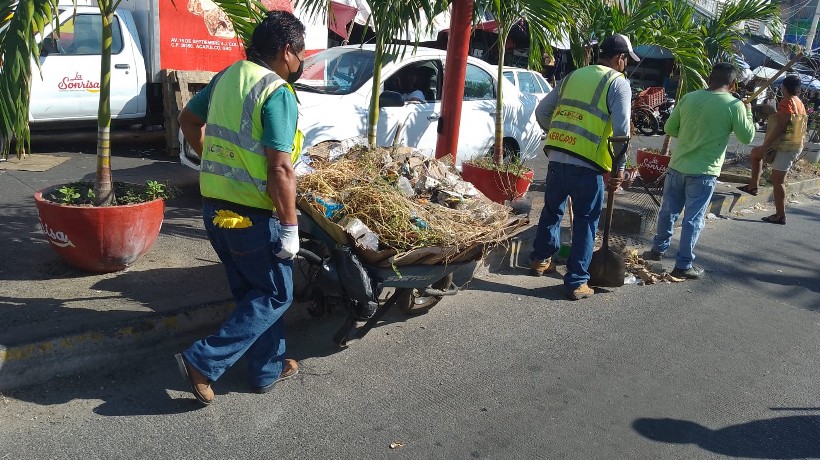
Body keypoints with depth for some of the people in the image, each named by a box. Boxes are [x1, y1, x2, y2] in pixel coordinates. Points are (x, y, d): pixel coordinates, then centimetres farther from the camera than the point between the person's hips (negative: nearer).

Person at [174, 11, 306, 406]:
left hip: (214, 208, 8)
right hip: (253, 218, -8)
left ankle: (268, 369, 32)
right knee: (276, 295, 9)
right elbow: (279, 170, -23)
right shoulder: (277, 92, -17)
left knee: (251, 292, 20)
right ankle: (204, 361, 5)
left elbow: (188, 120, 22)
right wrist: (290, 228, -16)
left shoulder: (227, 77, 8)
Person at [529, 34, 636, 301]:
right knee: (585, 222, 6)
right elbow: (621, 130, -9)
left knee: (552, 210, 23)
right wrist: (619, 167, 0)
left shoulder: (574, 76, 17)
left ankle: (540, 259, 39)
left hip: (556, 159, 5)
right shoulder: (618, 83, 0)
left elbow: (542, 111, 18)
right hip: (587, 165, -5)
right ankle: (576, 282, 10)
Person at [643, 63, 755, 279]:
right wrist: (748, 111, 11)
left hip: (677, 166, 4)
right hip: (704, 172, -3)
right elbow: (747, 137, -1)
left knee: (668, 211, 18)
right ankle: (684, 265, 9)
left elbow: (670, 128, 7)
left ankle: (658, 249, 33)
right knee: (693, 219, 3)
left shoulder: (689, 97, 0)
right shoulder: (735, 105, -9)